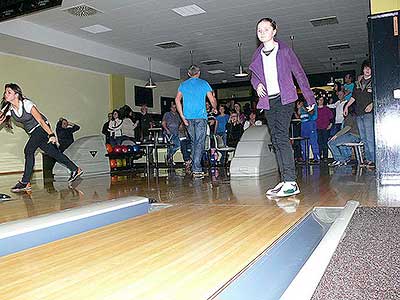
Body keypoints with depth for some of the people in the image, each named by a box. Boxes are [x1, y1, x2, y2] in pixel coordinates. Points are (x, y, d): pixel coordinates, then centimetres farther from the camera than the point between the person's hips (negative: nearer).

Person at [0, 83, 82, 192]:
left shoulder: (26, 104, -20)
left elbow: (41, 120, -19)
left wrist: (51, 135, -19)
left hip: (42, 128, -7)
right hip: (33, 133, 7)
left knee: (28, 150, -20)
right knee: (52, 152, 8)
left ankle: (25, 182, -16)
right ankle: (75, 169, 18)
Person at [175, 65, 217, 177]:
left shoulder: (183, 85, 12)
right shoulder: (203, 83, 5)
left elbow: (177, 100, 0)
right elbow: (212, 100, 2)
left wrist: (182, 116, 0)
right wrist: (214, 108, 23)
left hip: (188, 117, 4)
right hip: (200, 116, -3)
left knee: (194, 141, 16)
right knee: (199, 142, -4)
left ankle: (195, 167, 16)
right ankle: (197, 169, -10)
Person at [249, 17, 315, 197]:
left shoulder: (284, 50, 1)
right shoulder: (258, 55, 14)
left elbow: (299, 73, 4)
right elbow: (254, 75, 25)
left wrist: (310, 98, 3)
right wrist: (257, 84, 1)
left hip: (284, 99, -6)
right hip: (268, 101, 6)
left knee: (281, 136, -19)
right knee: (275, 140, 4)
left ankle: (291, 182, -21)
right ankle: (284, 181, 8)